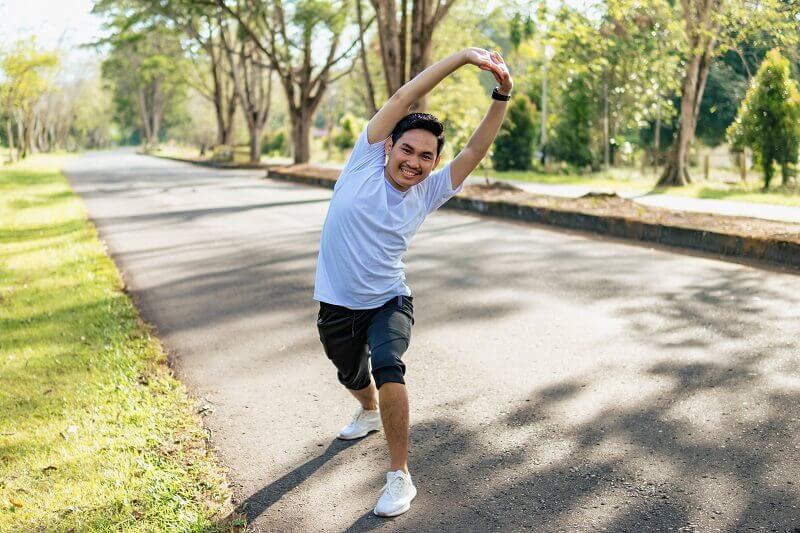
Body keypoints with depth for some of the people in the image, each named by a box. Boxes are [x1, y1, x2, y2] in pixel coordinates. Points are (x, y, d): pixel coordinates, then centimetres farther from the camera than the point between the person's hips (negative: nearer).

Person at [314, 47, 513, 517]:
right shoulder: (366, 161, -11)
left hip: (389, 302, -1)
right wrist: (463, 56, -24)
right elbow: (403, 98, -18)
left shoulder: (430, 192, -6)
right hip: (338, 305, 1)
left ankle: (400, 476, -14)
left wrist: (502, 95, -24)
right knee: (353, 377, 23)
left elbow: (477, 149, -12)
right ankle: (370, 412, 61)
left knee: (388, 369, -29)